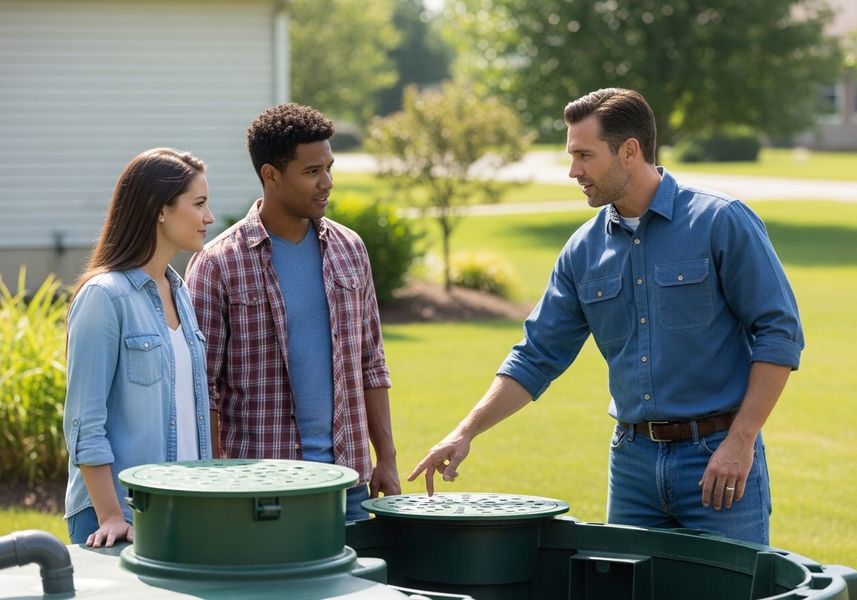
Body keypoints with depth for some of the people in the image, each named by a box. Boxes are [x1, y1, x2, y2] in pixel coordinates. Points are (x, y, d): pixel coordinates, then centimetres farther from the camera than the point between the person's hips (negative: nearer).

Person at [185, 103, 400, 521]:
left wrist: (386, 459, 8)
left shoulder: (349, 250, 8)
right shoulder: (218, 265, -7)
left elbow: (371, 365, 13)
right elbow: (203, 388, -5)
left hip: (347, 473, 4)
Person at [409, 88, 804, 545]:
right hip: (633, 460, 5)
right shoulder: (586, 249, 7)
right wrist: (466, 432, 1)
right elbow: (537, 356, 10)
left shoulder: (721, 223, -8)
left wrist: (740, 441, -14)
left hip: (716, 457, -5)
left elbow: (779, 334, -9)